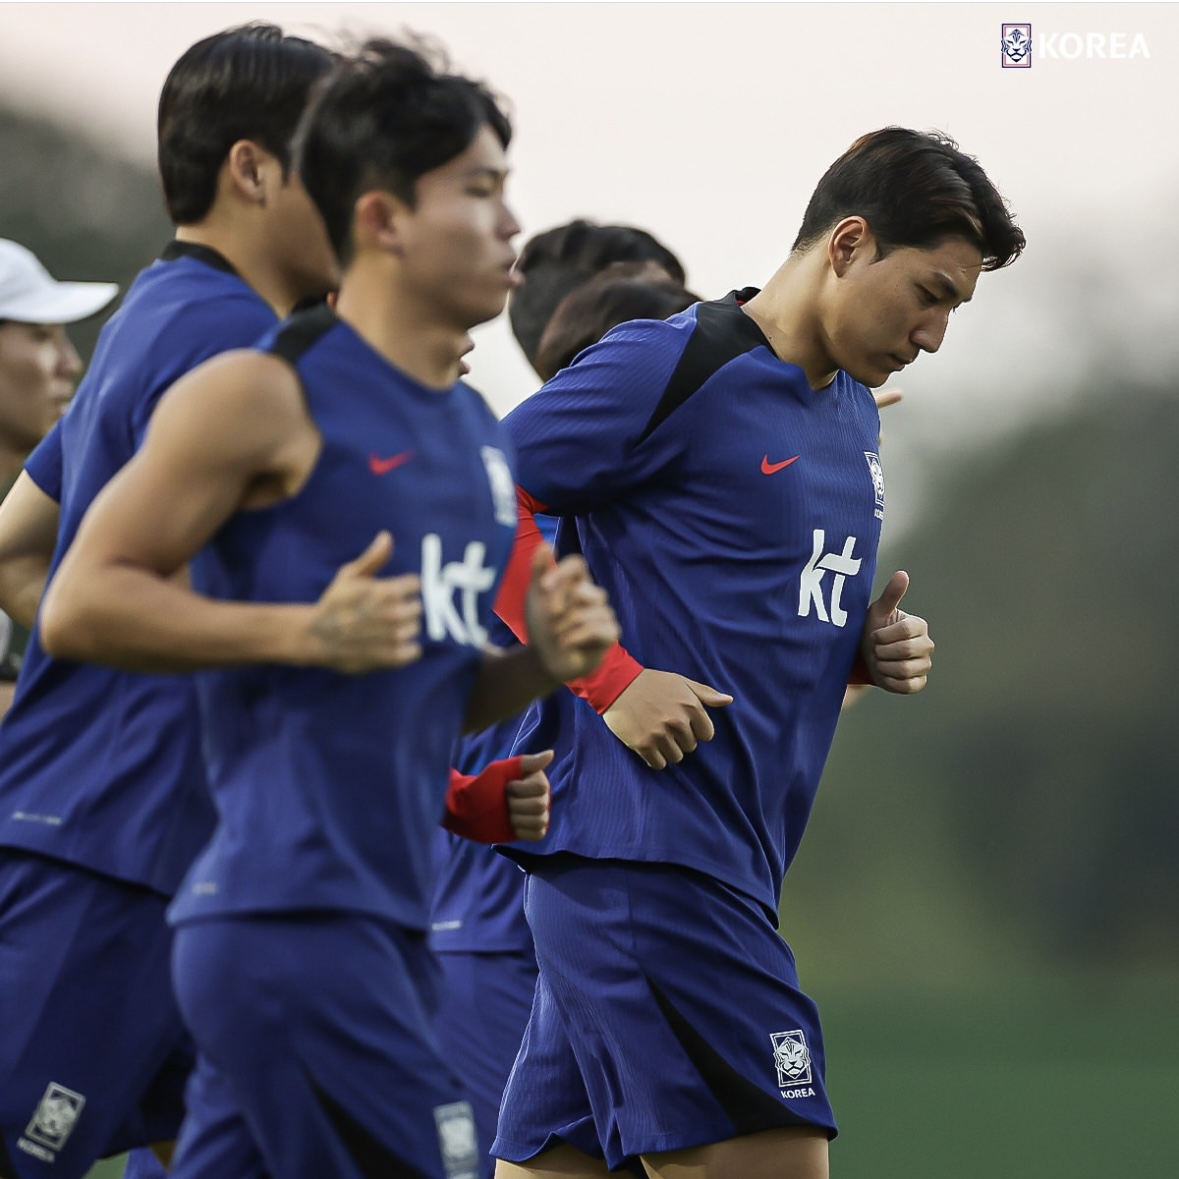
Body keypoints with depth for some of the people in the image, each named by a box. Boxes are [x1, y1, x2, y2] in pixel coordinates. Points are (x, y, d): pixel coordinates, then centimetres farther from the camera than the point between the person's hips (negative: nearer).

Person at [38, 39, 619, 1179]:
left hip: (389, 918, 8)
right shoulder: (267, 397, -8)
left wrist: (539, 661, 5)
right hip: (288, 909, -8)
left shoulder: (475, 432, 18)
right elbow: (78, 606, -11)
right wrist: (304, 631, -19)